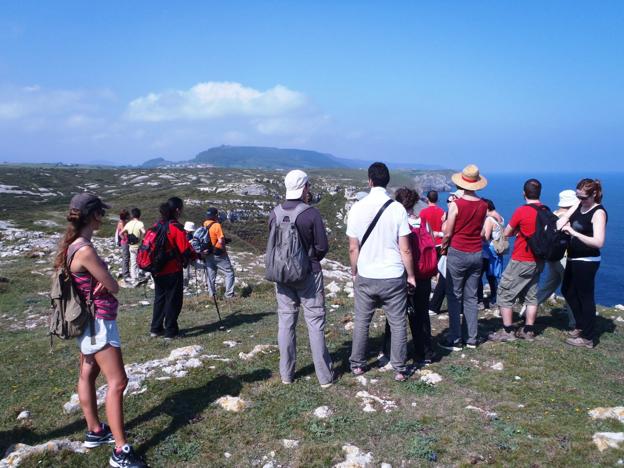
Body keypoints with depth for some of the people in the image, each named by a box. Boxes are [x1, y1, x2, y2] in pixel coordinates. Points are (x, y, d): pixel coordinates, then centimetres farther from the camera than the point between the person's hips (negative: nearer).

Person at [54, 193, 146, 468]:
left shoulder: (73, 245, 5)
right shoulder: (85, 251, -25)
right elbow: (114, 287, -18)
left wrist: (99, 281, -13)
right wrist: (106, 282, 1)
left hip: (90, 320, 10)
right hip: (99, 322, -10)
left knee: (88, 375, 19)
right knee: (117, 382, -7)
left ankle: (95, 432, 34)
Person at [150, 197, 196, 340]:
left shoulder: (157, 225, 5)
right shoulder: (176, 228, -16)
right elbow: (185, 249, -18)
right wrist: (196, 256, -1)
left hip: (158, 270, 7)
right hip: (173, 271, -7)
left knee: (160, 298, 18)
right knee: (173, 300, 4)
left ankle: (155, 329, 26)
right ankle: (170, 332, 9)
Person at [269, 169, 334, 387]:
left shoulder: (274, 214, -3)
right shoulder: (311, 213, -15)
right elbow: (322, 247, -10)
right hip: (308, 274, -4)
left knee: (286, 322, 12)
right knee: (315, 323, 4)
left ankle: (286, 374, 21)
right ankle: (325, 376, 11)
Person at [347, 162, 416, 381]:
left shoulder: (357, 208, -5)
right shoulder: (397, 208, -10)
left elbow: (353, 248, -2)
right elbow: (405, 250, -8)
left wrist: (354, 273, 13)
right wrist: (410, 275, 5)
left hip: (365, 277, 2)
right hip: (393, 277, -1)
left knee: (361, 321, 16)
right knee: (397, 324, 11)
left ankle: (357, 364, 26)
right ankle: (400, 369, 19)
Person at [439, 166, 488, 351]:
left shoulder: (456, 205, -13)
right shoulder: (483, 205, 1)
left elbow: (447, 233, -8)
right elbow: (481, 230, 8)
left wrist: (444, 247, 8)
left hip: (457, 253, -5)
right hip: (477, 254, 5)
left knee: (454, 297, 3)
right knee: (471, 297, 12)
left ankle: (454, 340, 5)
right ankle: (472, 339, 17)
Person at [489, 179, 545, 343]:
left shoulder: (521, 211, -16)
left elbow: (506, 233, -7)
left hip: (521, 261, -7)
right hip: (538, 261, 7)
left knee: (504, 294, 4)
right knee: (531, 295, 15)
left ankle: (507, 332, 6)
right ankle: (528, 331, 20)